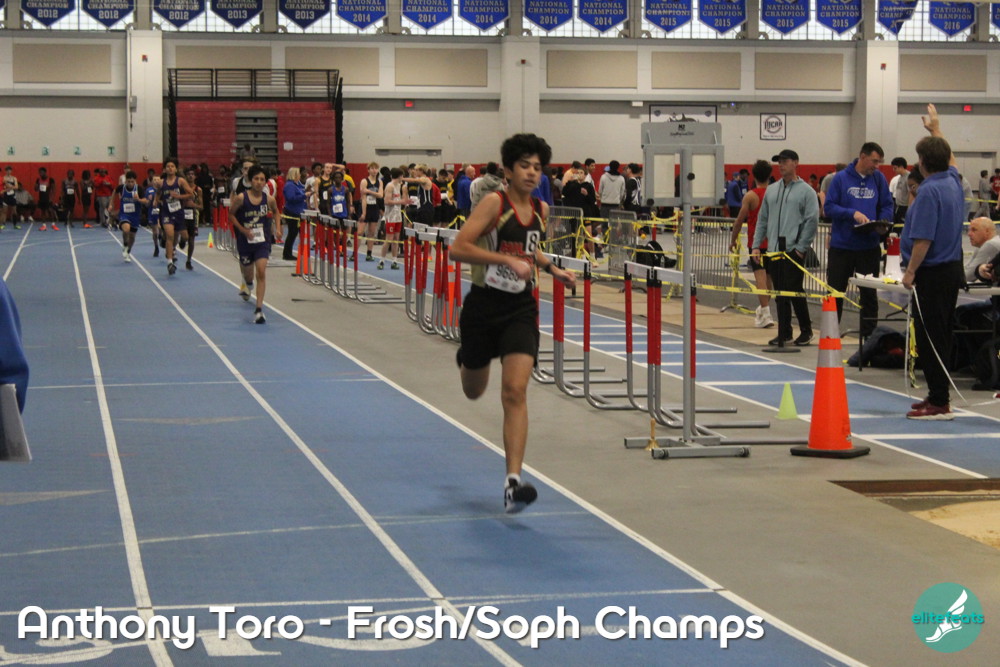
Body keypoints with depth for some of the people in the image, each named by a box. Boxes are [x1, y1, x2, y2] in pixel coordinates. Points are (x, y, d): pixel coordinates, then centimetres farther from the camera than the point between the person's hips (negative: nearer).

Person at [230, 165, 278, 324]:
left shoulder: (269, 199, -6)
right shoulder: (241, 198, -11)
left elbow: (276, 212, 16)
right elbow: (231, 214, 1)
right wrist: (243, 230, -10)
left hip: (262, 241, 0)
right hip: (245, 241, 0)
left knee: (261, 272, -17)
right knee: (248, 274, 17)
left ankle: (259, 309, -16)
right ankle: (247, 285, 57)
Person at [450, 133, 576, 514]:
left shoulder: (541, 210, 5)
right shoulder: (494, 203, -13)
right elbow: (458, 248, -23)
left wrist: (552, 269, 10)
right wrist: (507, 259, -29)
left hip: (521, 310, 2)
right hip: (483, 307, -2)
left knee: (515, 393, -14)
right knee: (473, 391, 19)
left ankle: (513, 482, -18)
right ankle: (465, 359, 58)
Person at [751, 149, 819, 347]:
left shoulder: (806, 191, -2)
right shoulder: (771, 190, 14)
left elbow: (812, 221, -7)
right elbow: (762, 219, 17)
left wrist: (801, 247, -11)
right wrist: (756, 245, 10)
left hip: (794, 250, -5)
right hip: (774, 249, 5)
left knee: (794, 289, -8)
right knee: (780, 293, 7)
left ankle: (806, 330, 3)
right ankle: (784, 332, 14)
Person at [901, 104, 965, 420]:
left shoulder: (929, 191, -19)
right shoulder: (953, 182, 7)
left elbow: (923, 240, -23)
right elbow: (949, 159, 31)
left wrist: (910, 271, -14)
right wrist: (935, 129, 41)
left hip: (932, 272, -9)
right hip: (952, 267, 9)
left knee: (930, 338, -6)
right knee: (940, 336, 14)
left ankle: (938, 403, -6)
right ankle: (939, 396, 20)